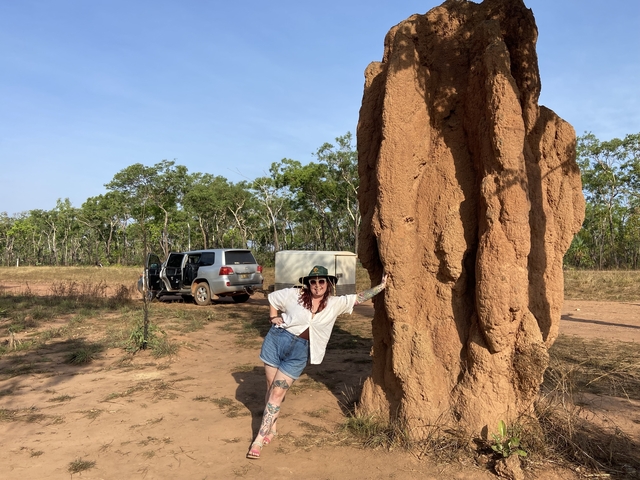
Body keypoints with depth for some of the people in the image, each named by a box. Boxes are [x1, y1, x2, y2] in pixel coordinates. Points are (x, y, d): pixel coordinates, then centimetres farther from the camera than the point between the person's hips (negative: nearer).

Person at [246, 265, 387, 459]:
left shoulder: (335, 304, 0)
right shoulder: (294, 295, -3)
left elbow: (360, 297, 0)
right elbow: (272, 297, 11)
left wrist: (382, 285, -4)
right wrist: (273, 318, 1)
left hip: (299, 352, 0)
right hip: (276, 340, 0)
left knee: (277, 393, -2)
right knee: (271, 389, 10)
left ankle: (260, 438, 8)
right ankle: (271, 428, 31)